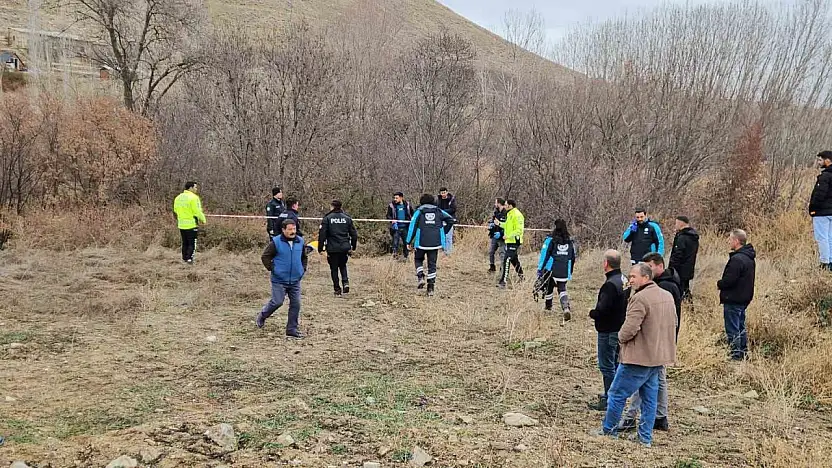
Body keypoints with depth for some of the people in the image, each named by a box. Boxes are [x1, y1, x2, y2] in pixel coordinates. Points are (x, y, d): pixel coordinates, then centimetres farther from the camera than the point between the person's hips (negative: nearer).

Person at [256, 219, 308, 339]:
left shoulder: (300, 241, 6)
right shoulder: (276, 242, -9)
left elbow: (304, 257, 22)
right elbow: (265, 257, -4)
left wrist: (303, 269, 10)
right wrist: (273, 269, -9)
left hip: (295, 281, 5)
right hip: (279, 280, -4)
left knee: (296, 304, 2)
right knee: (277, 302, -5)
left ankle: (292, 329, 12)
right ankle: (261, 317, 24)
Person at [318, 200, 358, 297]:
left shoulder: (327, 218, -5)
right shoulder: (347, 218, 4)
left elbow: (322, 234, -8)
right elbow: (354, 234, 7)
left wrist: (320, 248, -1)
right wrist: (353, 247, 18)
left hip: (332, 248, -3)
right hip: (344, 247, 3)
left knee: (334, 269, 8)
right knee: (343, 265, 21)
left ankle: (337, 289, 8)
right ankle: (345, 282, -1)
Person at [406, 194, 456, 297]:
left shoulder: (418, 211, 4)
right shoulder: (438, 211, 10)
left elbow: (412, 226, 0)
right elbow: (451, 219, 4)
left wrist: (409, 242, 6)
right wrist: (443, 233, 12)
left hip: (421, 242, -2)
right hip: (435, 243, 2)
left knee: (418, 259, 21)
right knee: (432, 264, 7)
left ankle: (420, 277, -3)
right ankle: (431, 288, 4)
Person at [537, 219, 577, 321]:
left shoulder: (551, 240, -6)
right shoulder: (570, 242, 7)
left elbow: (544, 255, -9)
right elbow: (573, 258, 13)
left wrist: (540, 269, -7)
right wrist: (570, 272, 22)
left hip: (551, 270, -2)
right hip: (564, 272, 2)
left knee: (549, 287, 18)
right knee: (562, 288, 5)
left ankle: (548, 305, 33)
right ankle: (566, 308, -17)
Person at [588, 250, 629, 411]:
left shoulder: (610, 284, -24)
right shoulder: (624, 280, 6)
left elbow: (602, 309, -30)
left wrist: (592, 313, -8)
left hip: (608, 330, -10)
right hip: (620, 328, 10)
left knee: (607, 366, 0)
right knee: (615, 363, 20)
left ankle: (609, 401, 6)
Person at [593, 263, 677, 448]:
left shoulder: (640, 298, -20)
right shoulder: (667, 296, 9)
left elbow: (629, 329, -24)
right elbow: (673, 324, 20)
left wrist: (621, 337, -3)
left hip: (639, 356, -9)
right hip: (659, 357, 9)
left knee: (617, 394, 6)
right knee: (649, 398, 14)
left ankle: (608, 430, 17)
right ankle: (646, 437, 19)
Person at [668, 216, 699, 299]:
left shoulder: (682, 237, -18)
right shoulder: (694, 237, 12)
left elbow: (677, 256, -21)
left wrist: (671, 269, -18)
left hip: (680, 272, -10)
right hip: (689, 271, 10)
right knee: (686, 289, 20)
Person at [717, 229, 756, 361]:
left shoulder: (737, 259, -22)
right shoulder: (750, 258, 9)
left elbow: (729, 280, -26)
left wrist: (719, 284, -6)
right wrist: (722, 284, 14)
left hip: (733, 300, -10)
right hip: (744, 299, 10)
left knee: (732, 330, -1)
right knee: (741, 328, 19)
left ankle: (736, 356, 3)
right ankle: (743, 353, 27)